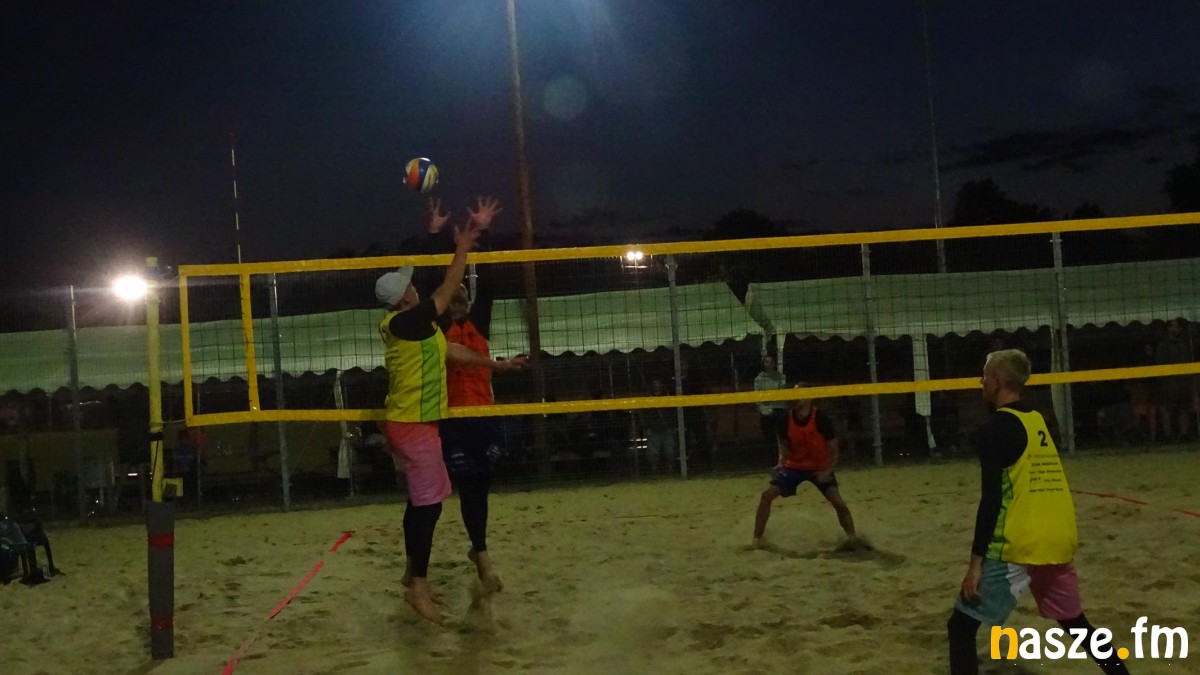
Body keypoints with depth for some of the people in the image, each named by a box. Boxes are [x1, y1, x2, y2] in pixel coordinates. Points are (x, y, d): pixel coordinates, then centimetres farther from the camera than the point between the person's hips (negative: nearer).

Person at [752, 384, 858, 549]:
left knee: (837, 500, -21)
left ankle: (852, 536, 1)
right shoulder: (785, 421, -15)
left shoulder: (821, 419, -24)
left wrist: (828, 471, -31)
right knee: (767, 495, -10)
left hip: (819, 468, -3)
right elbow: (784, 446, 1)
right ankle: (757, 538, 3)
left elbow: (833, 450, -15)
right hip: (794, 466, 3)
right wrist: (781, 463, -19)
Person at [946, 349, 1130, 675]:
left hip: (1017, 547, -7)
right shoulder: (1039, 420, 14)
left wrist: (976, 561, -12)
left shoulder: (994, 428, -8)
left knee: (961, 626, -1)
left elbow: (991, 499, -14)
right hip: (1058, 543, 8)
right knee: (1075, 622, 25)